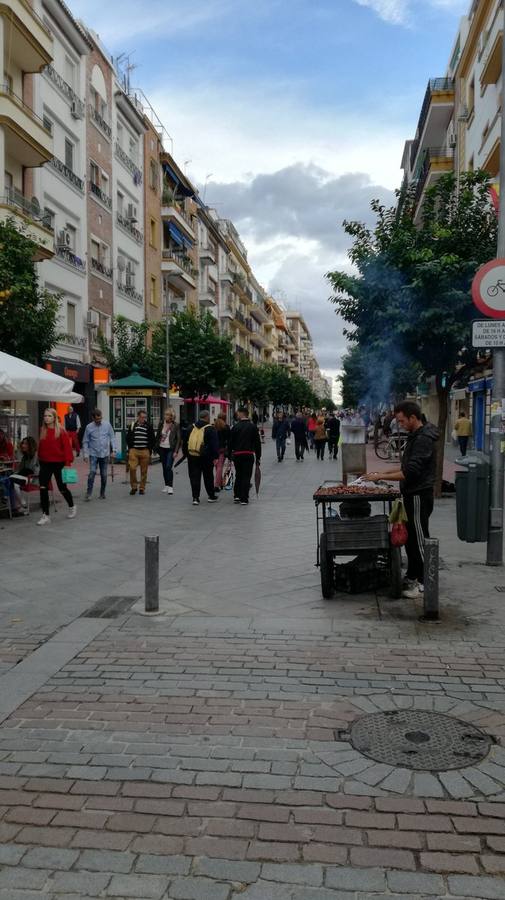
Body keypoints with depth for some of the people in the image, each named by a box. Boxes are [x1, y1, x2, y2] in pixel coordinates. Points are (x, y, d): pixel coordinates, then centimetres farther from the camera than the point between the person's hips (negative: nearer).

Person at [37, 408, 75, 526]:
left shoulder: (61, 431, -9)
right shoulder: (42, 431, 5)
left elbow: (67, 446, -12)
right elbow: (41, 447, 10)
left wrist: (68, 462, -17)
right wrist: (40, 460, 8)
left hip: (58, 463, -4)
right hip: (45, 463, 4)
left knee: (62, 487, 9)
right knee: (43, 488, -6)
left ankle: (72, 507, 36)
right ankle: (45, 515, 1)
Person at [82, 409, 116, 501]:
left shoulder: (107, 425, 0)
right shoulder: (89, 427, -4)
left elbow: (112, 437, 4)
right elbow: (85, 441, 1)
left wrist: (113, 450, -3)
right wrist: (85, 454, -5)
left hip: (105, 454, 2)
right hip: (93, 454, -2)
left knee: (104, 475, 6)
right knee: (92, 472, -15)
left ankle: (102, 493, 20)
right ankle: (88, 493, -8)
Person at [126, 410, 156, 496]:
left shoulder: (149, 426, 5)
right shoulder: (132, 425, 8)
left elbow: (153, 439, 10)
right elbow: (128, 438, 16)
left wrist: (149, 450, 4)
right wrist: (130, 448, 8)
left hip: (145, 451, 0)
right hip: (134, 450, 0)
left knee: (144, 471, 2)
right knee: (132, 468, -10)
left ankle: (142, 488, 13)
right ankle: (134, 486, 6)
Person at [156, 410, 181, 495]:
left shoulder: (175, 426, -7)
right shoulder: (161, 424, 4)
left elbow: (179, 439, -6)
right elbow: (157, 436, 12)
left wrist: (176, 451, -12)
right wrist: (156, 448, 8)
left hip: (170, 449, -4)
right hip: (162, 448, 5)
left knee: (169, 467, -14)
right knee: (164, 468, 10)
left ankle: (170, 486, -9)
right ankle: (166, 485, 21)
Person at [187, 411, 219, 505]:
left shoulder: (192, 427, 9)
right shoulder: (210, 429, -7)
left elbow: (185, 441, 14)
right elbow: (214, 444, -11)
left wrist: (186, 453, 20)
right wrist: (216, 456, -8)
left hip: (191, 456, 3)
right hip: (205, 457, -3)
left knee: (194, 477, 5)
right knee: (208, 477, 10)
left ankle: (195, 498, 0)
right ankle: (211, 496, 21)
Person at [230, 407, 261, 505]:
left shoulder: (235, 427, -1)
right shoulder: (253, 427, 0)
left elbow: (231, 442, 0)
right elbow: (257, 442, 1)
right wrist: (258, 457, 7)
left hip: (237, 455, 1)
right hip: (248, 455, -1)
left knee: (238, 475, 17)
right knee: (246, 476, 2)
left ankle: (236, 496, 17)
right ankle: (244, 499, -1)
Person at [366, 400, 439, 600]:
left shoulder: (424, 439, -19)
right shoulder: (415, 436, 13)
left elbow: (411, 472, -25)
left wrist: (381, 476, -21)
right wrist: (384, 472, 11)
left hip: (419, 496, -10)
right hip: (412, 494, 10)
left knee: (419, 539, -2)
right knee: (410, 538, 16)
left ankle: (424, 583, 6)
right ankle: (412, 577, 27)